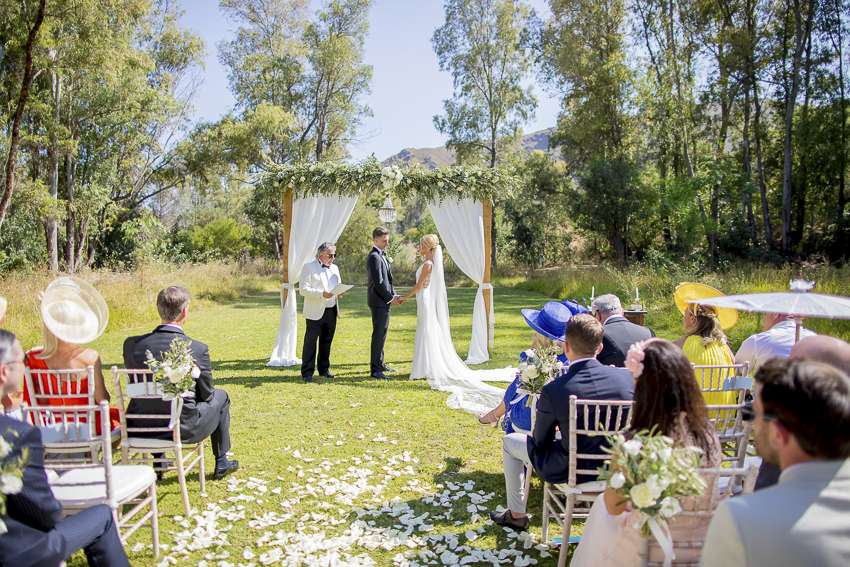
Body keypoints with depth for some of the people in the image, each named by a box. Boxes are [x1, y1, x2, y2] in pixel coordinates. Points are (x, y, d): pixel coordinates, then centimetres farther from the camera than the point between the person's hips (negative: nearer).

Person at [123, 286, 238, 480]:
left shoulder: (131, 344, -8)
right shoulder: (198, 349, -17)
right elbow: (206, 394, -4)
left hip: (139, 429, 4)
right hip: (183, 430, -4)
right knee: (220, 397, 24)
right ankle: (221, 463, 33)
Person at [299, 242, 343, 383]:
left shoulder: (334, 268, 17)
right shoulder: (309, 267, -4)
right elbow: (303, 289, -11)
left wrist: (340, 291, -1)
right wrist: (322, 294, -22)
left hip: (332, 311, 6)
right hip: (315, 312, -6)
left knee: (327, 341, 12)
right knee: (310, 342, -4)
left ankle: (324, 369, 24)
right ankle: (307, 372, 2)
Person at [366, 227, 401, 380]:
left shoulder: (382, 256, 17)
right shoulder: (374, 257, -15)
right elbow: (378, 282, -20)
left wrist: (394, 295, 8)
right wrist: (391, 298, -13)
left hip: (385, 301, 10)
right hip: (378, 301, -10)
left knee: (383, 333, 16)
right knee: (378, 334, -8)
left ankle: (379, 363, 26)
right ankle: (375, 369, -3)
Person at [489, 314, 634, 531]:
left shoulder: (553, 391, -25)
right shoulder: (627, 377, -16)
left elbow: (541, 442, -11)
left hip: (573, 471, -4)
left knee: (510, 441, 20)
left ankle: (516, 514, 31)